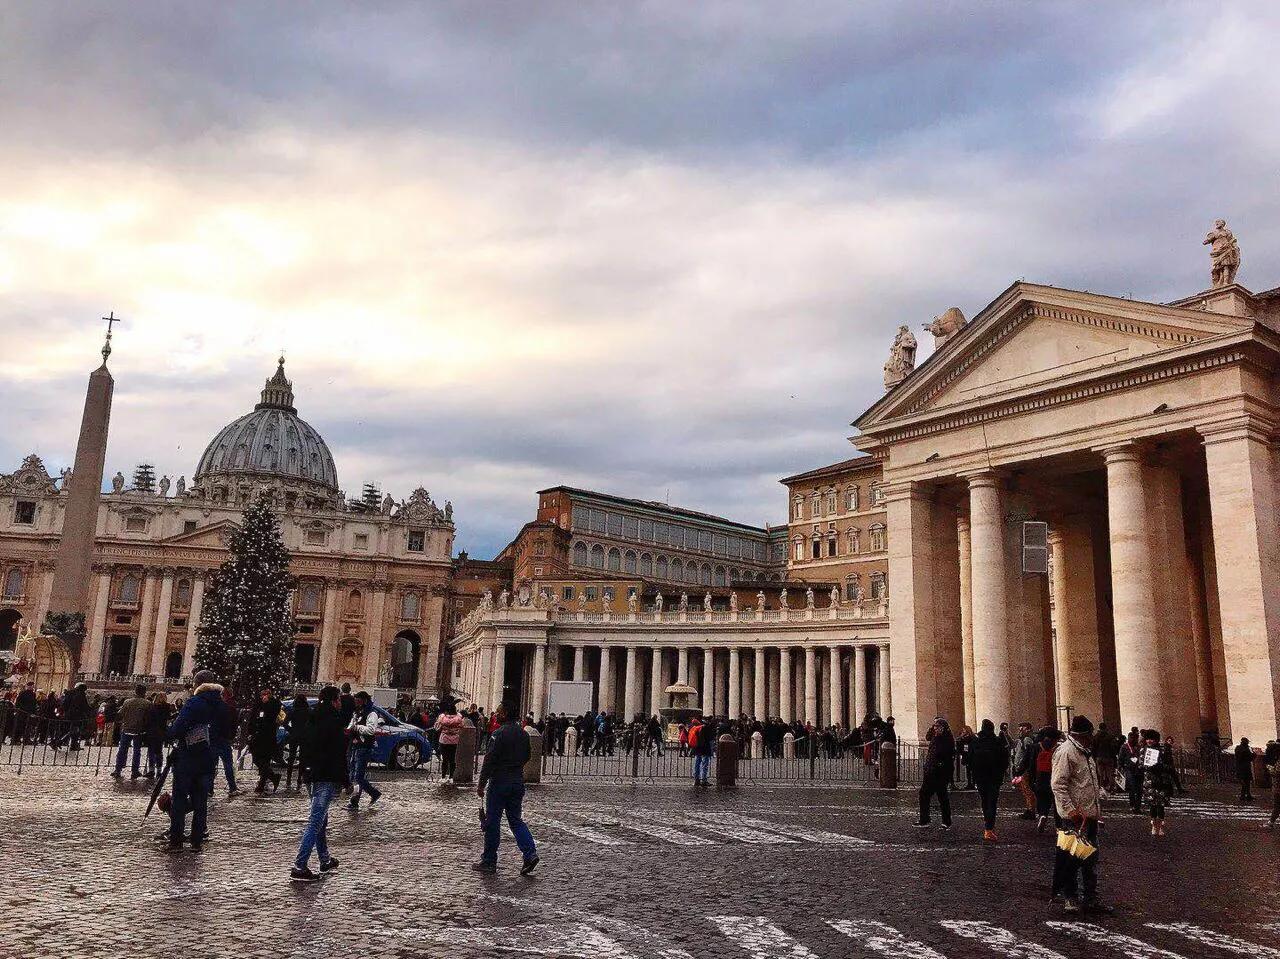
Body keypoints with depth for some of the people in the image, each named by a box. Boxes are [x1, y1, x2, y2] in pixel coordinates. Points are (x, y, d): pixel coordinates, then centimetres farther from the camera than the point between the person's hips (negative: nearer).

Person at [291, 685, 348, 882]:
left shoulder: (310, 718, 10)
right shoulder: (333, 722, -15)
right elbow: (339, 756, -16)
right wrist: (346, 781, -9)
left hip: (312, 776, 9)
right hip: (327, 778, -9)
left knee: (320, 820, 19)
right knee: (316, 822, -8)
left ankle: (325, 861, 30)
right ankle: (299, 866, -11)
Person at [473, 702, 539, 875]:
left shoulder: (499, 734, -15)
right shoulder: (523, 734, 8)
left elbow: (489, 760, -17)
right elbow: (526, 757, 17)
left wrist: (481, 783, -12)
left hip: (499, 781, -7)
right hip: (518, 781, 7)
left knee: (492, 822, 4)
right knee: (515, 819, 14)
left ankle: (489, 861, 11)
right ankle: (530, 853, -1)